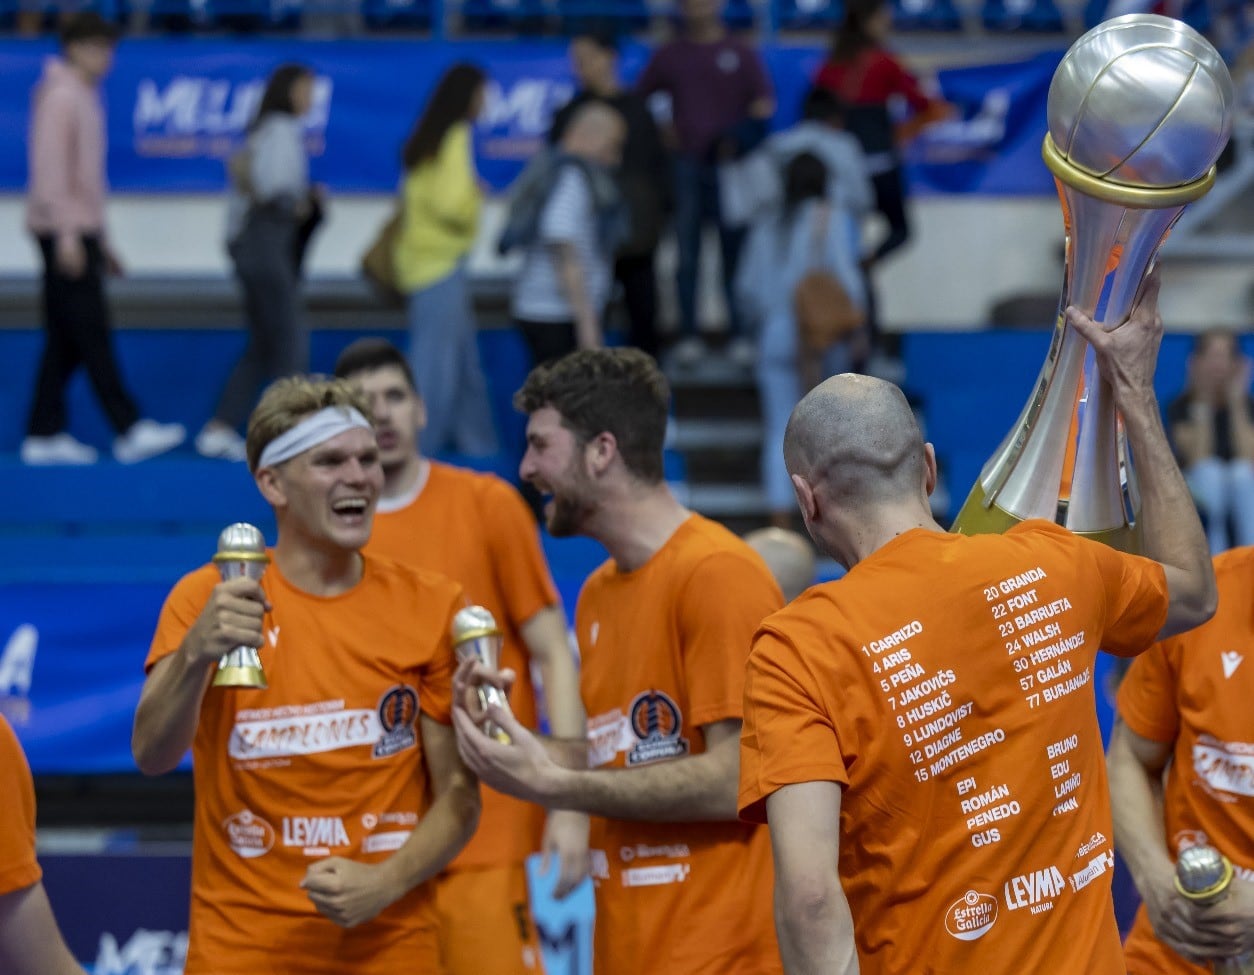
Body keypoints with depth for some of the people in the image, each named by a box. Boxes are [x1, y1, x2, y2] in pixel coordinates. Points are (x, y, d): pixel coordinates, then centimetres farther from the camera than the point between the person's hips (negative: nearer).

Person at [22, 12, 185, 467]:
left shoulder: (85, 96, 20)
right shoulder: (60, 95, -10)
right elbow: (50, 166, -17)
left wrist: (101, 242, 22)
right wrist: (67, 233, -22)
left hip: (80, 230, 10)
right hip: (63, 229, -10)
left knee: (66, 340, 7)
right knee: (92, 334, -9)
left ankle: (45, 435, 7)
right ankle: (129, 430, -12)